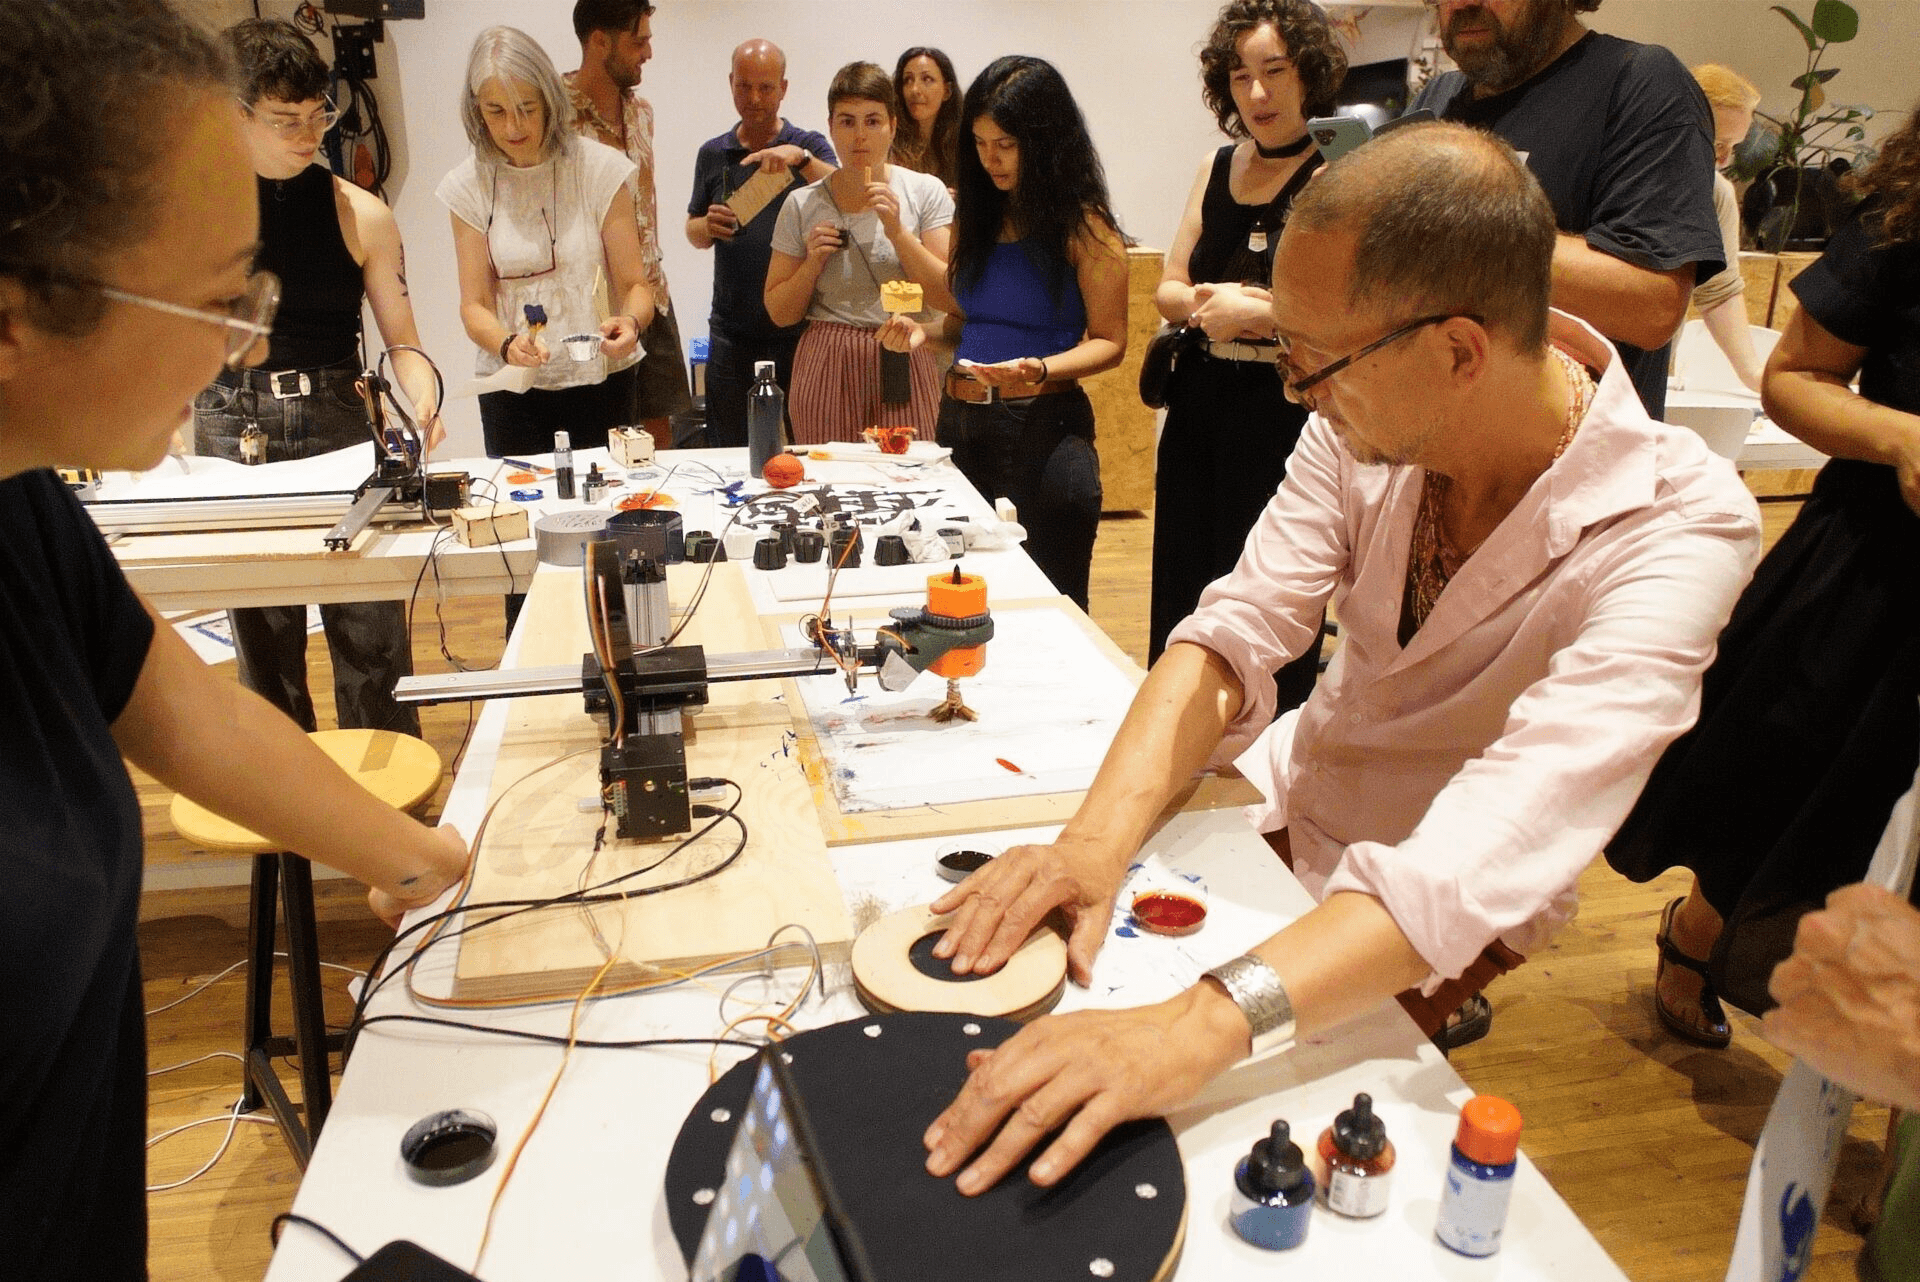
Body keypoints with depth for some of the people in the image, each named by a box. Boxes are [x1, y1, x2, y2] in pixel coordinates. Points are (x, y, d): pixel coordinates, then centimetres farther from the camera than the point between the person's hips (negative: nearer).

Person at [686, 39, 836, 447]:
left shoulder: (809, 147, 3)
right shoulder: (713, 154, 12)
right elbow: (693, 232, 18)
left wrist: (800, 159, -29)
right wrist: (708, 226, -5)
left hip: (795, 329, -3)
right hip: (731, 332, 3)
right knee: (728, 451, 6)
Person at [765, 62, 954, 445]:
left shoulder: (925, 192, 4)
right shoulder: (802, 205, 5)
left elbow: (949, 298, -4)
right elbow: (780, 313, 9)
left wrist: (897, 231, -12)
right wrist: (812, 263, -7)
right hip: (827, 370, 1)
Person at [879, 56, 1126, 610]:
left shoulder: (1083, 227, -5)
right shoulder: (976, 218, 12)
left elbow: (1108, 341, -7)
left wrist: (1041, 368, -24)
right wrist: (924, 331, 1)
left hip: (1043, 424, -6)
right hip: (963, 420, 6)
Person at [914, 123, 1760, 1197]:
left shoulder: (1678, 530, -31)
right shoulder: (1363, 419, -17)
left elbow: (1487, 852, -42)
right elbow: (1237, 636, -18)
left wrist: (1205, 1025, -55)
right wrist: (1098, 838, -35)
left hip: (1448, 915, -4)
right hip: (1292, 788, 4)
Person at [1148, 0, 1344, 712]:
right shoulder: (1218, 165, 12)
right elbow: (1168, 289, 13)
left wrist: (1251, 313, -16)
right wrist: (1211, 300, -8)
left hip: (1285, 417, -7)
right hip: (1200, 406, 7)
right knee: (1181, 593, 15)